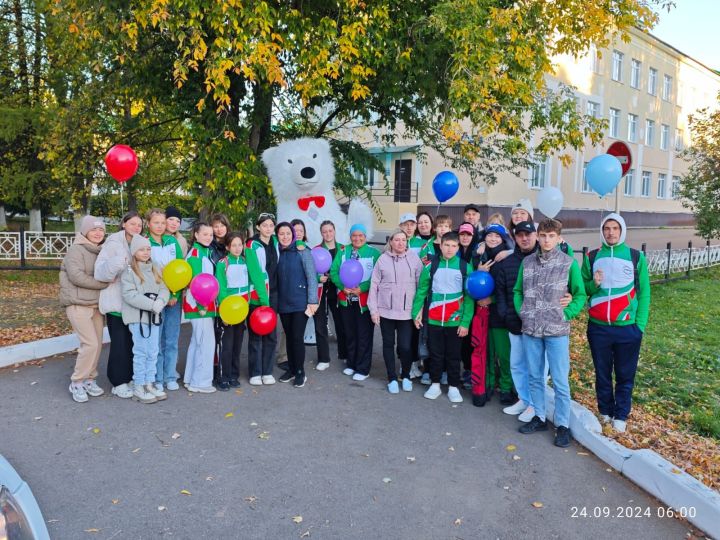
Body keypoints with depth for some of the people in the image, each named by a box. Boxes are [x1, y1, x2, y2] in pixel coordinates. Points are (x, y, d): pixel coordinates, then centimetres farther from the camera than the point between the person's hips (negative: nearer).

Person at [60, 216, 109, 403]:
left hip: (97, 304, 7)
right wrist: (104, 283, -16)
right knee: (90, 344, -11)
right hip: (78, 304, -7)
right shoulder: (76, 250, -9)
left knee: (97, 344, 8)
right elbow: (77, 276, -19)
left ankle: (89, 379, 22)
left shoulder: (102, 251, 12)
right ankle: (77, 382, 6)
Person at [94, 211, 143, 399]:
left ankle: (129, 377, 23)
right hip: (115, 301, -6)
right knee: (119, 342, -2)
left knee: (131, 341, 11)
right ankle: (119, 383, 8)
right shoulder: (113, 243, -9)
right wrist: (117, 262, -36)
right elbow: (100, 271, -19)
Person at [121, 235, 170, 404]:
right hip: (137, 316, -6)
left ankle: (150, 384, 21)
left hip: (154, 316, 6)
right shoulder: (129, 271, -5)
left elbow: (164, 289, 5)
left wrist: (160, 301, -17)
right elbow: (130, 295, -16)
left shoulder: (154, 270, 14)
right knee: (141, 352, -2)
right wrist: (152, 305, -22)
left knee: (153, 352, 10)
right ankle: (138, 388, 9)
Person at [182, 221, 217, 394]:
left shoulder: (207, 252, 15)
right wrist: (201, 304, -22)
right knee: (207, 342, -5)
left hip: (206, 303, 10)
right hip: (199, 304, -9)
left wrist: (210, 302, 10)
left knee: (197, 341, 15)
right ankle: (200, 382, 5)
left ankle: (191, 379, 26)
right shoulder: (195, 253, -12)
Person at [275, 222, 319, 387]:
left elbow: (312, 276, -9)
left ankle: (300, 373, 10)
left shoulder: (302, 251, -7)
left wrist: (312, 301, -13)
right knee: (288, 336, 12)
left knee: (297, 337, -4)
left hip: (300, 302, -4)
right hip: (283, 303, 4)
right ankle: (291, 369, 26)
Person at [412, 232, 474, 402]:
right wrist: (416, 313, -1)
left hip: (455, 320, -1)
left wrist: (466, 322, -9)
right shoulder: (431, 266, 1)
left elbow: (469, 296, -5)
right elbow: (421, 291, 5)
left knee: (453, 355, 11)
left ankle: (453, 387, 25)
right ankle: (435, 384, 27)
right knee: (435, 354, 13)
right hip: (433, 319, 1)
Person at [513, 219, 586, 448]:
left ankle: (562, 425, 17)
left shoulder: (569, 263, -3)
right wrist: (522, 312, 3)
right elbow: (518, 290, 16)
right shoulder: (527, 262, 7)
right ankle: (539, 417, 29)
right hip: (530, 329, 4)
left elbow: (580, 295, 2)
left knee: (560, 381, 2)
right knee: (535, 377, 14)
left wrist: (566, 314, -8)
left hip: (557, 331, -3)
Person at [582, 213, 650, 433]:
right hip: (598, 328, 1)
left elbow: (644, 293, 2)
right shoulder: (591, 257, 4)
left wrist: (640, 325, -4)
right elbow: (581, 289, 10)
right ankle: (605, 412, 30)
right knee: (602, 374, 14)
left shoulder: (636, 257, 0)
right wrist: (593, 284, -12)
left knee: (625, 376, 10)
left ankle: (621, 416, 25)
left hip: (628, 328, -1)